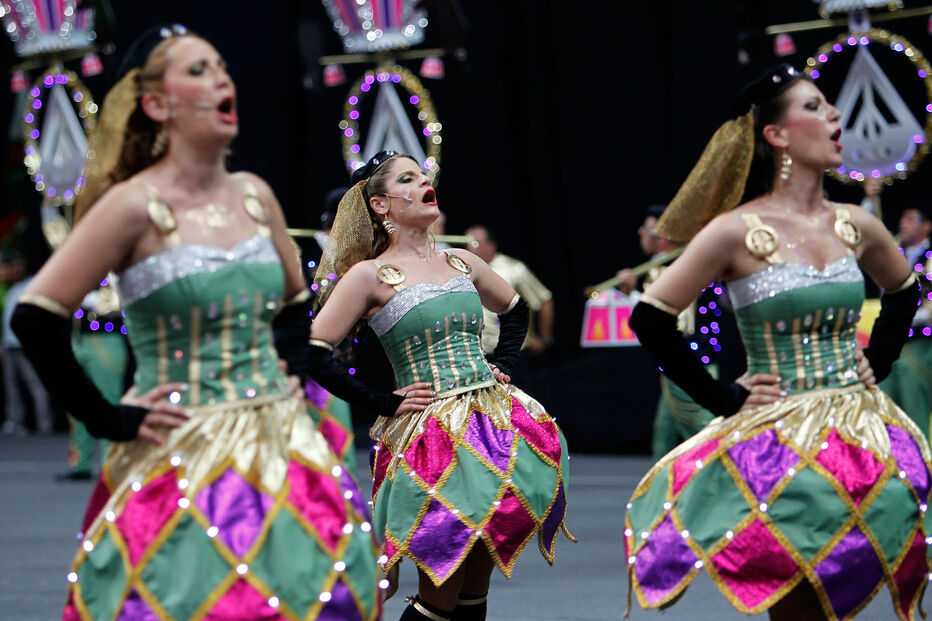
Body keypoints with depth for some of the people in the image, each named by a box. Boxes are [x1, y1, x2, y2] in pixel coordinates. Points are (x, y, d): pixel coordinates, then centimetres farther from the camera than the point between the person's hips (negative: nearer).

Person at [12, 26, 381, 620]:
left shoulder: (254, 196, 8)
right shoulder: (135, 205, -10)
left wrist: (292, 379, 11)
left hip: (281, 450, 6)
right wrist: (107, 419, -11)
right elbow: (36, 318, -14)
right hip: (183, 459, -6)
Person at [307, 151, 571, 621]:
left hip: (494, 419, 5)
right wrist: (384, 405, -8)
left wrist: (501, 366, 16)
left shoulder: (461, 262, 12)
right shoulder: (370, 275, -4)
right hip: (431, 435, -5)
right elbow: (314, 355, -10)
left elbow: (516, 311, 31)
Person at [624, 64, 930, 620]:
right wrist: (724, 399, -7)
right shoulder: (738, 232, -11)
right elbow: (650, 319, -9)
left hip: (862, 438, 5)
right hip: (779, 443, -5)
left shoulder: (857, 227, 4)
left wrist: (879, 360, 12)